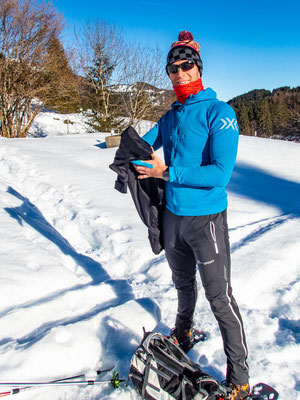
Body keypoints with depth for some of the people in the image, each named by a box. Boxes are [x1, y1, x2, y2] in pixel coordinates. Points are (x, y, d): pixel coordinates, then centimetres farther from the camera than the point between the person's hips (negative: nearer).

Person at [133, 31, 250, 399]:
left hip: (206, 219, -6)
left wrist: (167, 173, -22)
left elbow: (220, 173, -23)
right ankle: (183, 334, 50)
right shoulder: (170, 116, 8)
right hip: (173, 215, 6)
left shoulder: (219, 113, -12)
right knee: (183, 282, 24)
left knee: (219, 297, 2)